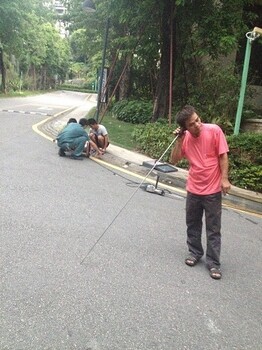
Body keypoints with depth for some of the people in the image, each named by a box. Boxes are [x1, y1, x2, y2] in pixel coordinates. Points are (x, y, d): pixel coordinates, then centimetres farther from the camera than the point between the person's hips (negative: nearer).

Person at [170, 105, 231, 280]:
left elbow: (223, 156, -8)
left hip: (213, 190, -4)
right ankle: (195, 252, 34)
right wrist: (179, 140, -11)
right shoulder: (185, 138, -2)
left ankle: (213, 263, 13)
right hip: (193, 189, 4)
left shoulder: (214, 130, -12)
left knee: (213, 229, 3)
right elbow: (174, 160, -2)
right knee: (192, 225, 16)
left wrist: (224, 178, -15)